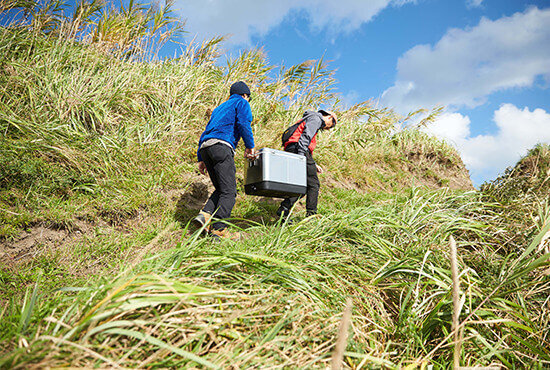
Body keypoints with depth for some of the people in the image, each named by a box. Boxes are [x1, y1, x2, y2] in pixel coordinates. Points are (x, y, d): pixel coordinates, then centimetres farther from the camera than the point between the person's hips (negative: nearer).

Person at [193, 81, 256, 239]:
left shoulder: (219, 108, 35)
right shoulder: (241, 103, 14)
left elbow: (205, 133, 29)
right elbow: (243, 124, -7)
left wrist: (201, 159, 27)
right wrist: (250, 146, 1)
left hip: (205, 148, 8)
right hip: (221, 145, -8)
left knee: (221, 189, 11)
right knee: (229, 191, -9)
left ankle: (205, 215, -9)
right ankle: (219, 228, -17)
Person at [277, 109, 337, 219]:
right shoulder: (316, 118, 5)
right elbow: (306, 136, -14)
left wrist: (314, 165, 23)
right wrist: (301, 155, -24)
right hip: (298, 150, -9)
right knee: (313, 184, -3)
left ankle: (284, 209, 1)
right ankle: (311, 215, -5)